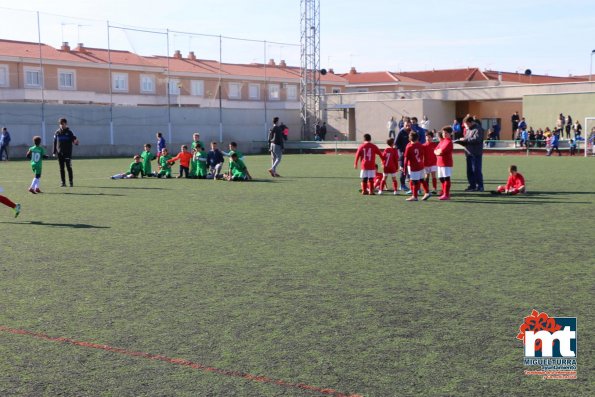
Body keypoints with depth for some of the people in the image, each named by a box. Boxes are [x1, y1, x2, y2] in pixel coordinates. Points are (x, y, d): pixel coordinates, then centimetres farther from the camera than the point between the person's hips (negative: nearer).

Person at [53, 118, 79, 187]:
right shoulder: (57, 132, 6)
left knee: (69, 168, -3)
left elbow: (74, 139, -3)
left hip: (67, 153, -3)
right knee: (61, 168, 5)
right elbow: (55, 143, 8)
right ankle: (63, 182, 10)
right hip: (60, 153, 3)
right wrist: (54, 152, 4)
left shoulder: (69, 132, 1)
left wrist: (76, 141, -29)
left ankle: (71, 182, 3)